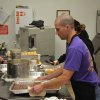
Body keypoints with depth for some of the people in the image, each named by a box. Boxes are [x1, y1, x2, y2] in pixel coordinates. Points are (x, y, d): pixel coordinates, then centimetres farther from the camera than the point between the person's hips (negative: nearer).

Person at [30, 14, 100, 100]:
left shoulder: (75, 47, -24)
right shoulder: (75, 42, 7)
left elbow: (65, 78, -27)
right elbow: (66, 68, 14)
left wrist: (43, 86, -19)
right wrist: (46, 77, 9)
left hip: (86, 91, -9)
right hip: (86, 88, 9)